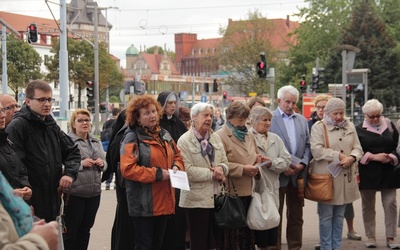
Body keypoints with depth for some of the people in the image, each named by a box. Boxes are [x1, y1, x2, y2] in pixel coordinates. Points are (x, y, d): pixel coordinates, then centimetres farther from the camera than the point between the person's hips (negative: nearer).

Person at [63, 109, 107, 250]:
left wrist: (102, 163, -1)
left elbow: (104, 163, 21)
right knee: (70, 231, 1)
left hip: (94, 192, 7)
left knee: (85, 230, 16)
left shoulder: (96, 142, 15)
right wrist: (81, 164, -21)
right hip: (75, 193, -7)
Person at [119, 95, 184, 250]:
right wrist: (157, 174, -21)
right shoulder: (132, 138, -12)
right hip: (144, 204, -7)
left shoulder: (164, 134, 12)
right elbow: (127, 169, -22)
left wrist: (176, 167, 0)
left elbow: (177, 156, 24)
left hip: (164, 201, 8)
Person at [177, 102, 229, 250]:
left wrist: (221, 169, -11)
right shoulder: (184, 141, -8)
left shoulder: (216, 138, 11)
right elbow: (187, 170, -17)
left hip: (217, 197, 6)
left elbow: (225, 162, 12)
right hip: (197, 199, -6)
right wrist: (212, 174, -13)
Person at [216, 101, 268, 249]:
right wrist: (242, 169, -18)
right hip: (231, 191, -7)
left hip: (248, 191, 7)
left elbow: (254, 157, 28)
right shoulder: (221, 136, -7)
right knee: (232, 233, -2)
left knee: (247, 231, 10)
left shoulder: (248, 136, 18)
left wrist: (258, 161, 4)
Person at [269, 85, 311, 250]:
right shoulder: (270, 119, -4)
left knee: (296, 216, 9)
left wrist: (302, 164, -5)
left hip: (298, 174, 5)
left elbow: (307, 145, 11)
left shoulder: (302, 120, 13)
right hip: (278, 174, -4)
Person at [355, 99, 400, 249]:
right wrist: (374, 157, -14)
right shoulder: (359, 130, 2)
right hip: (367, 173, -1)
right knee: (368, 205, 6)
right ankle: (370, 237, 16)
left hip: (388, 172, 1)